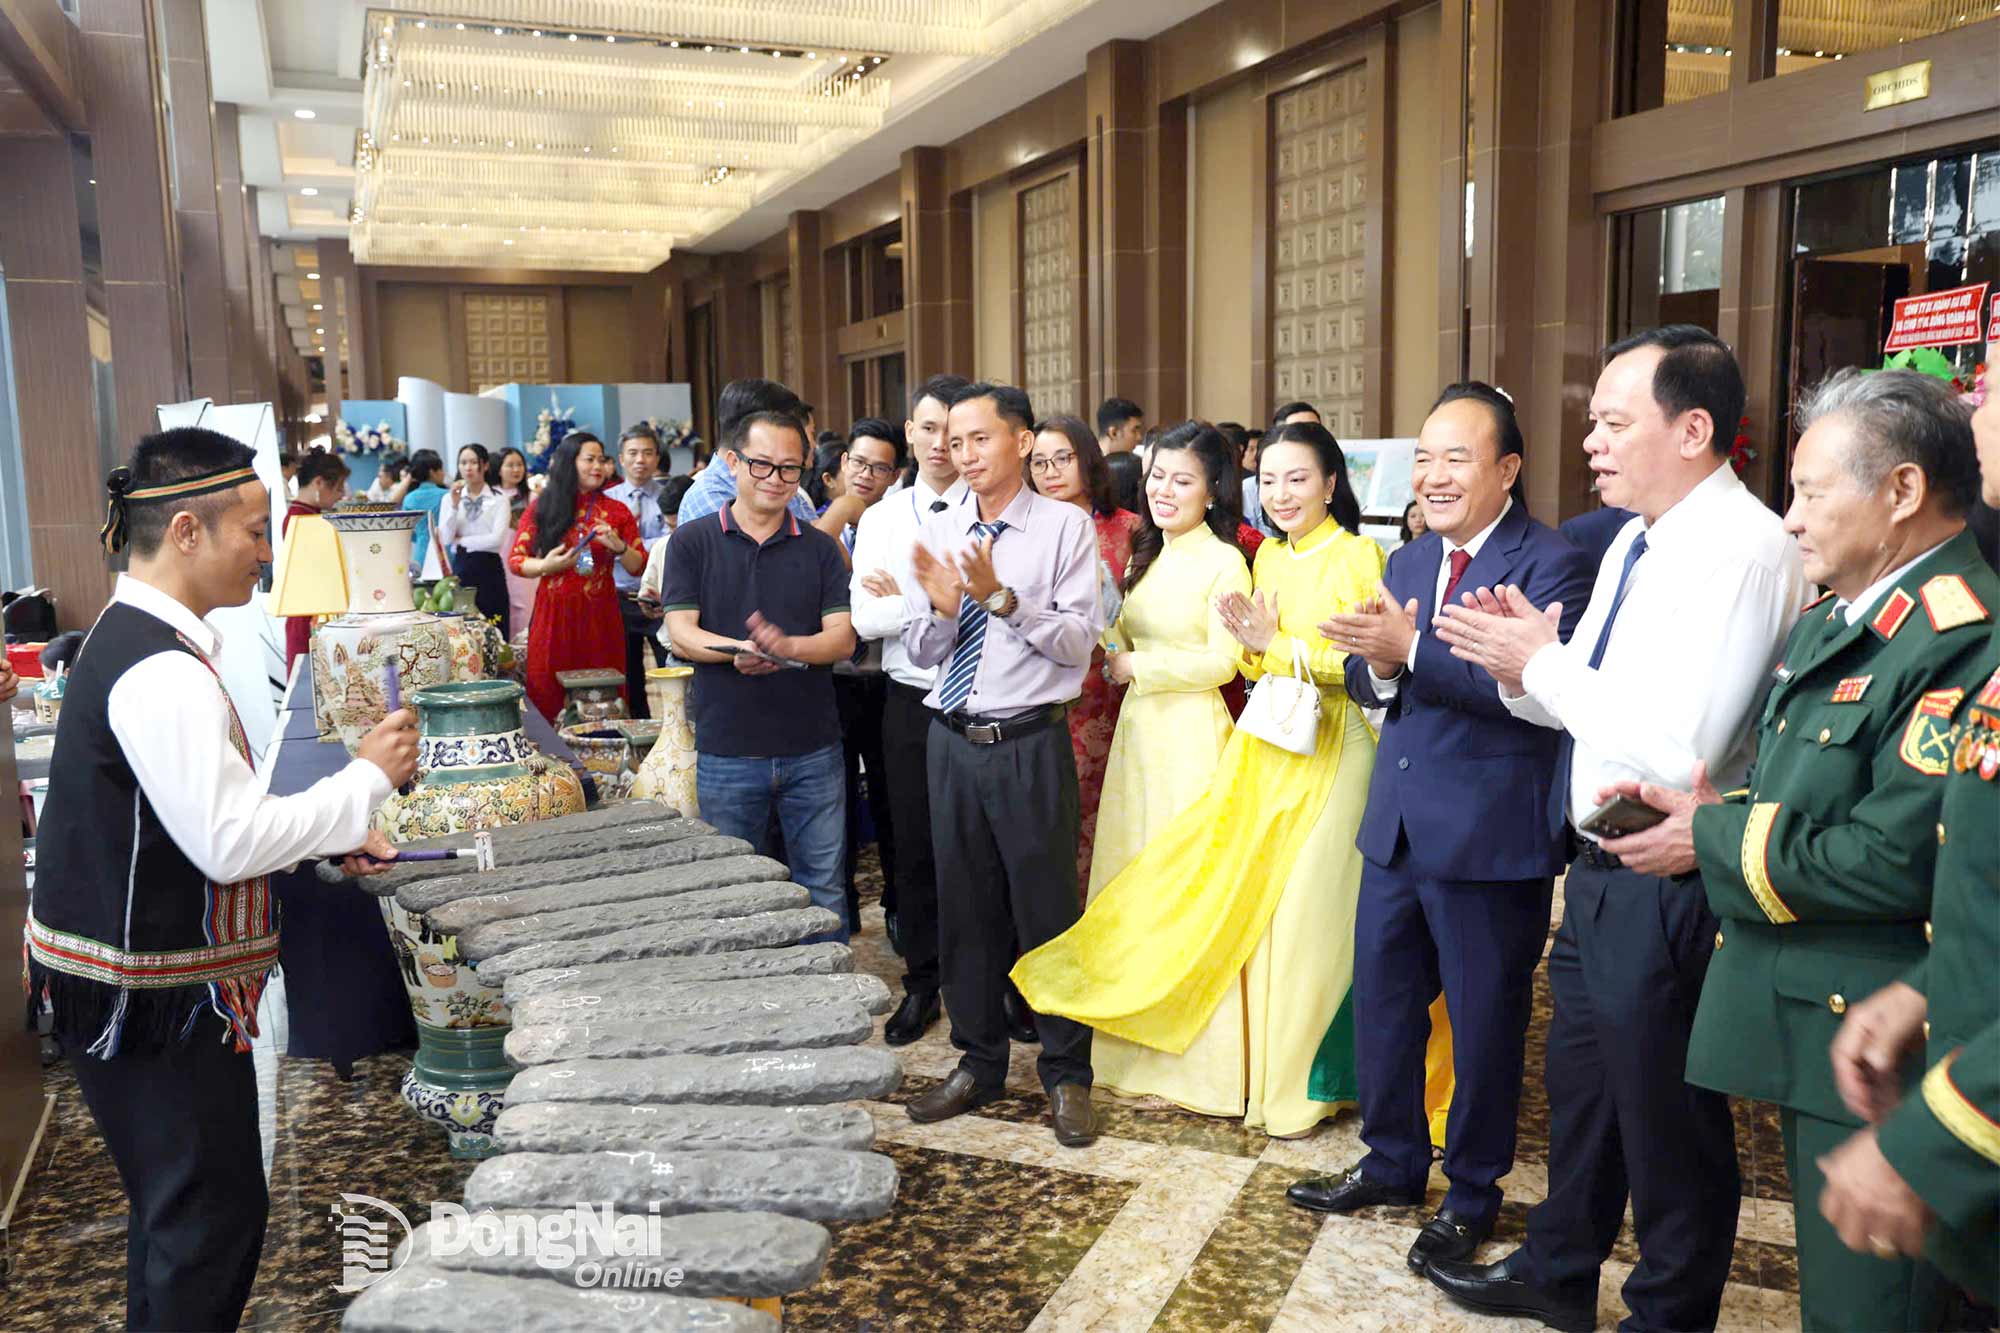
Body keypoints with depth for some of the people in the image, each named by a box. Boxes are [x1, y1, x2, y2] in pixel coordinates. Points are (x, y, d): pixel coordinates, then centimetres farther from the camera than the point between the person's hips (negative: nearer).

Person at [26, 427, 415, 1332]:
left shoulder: (134, 639, 8)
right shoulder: (161, 672, -24)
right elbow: (229, 842, -26)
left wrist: (326, 836, 10)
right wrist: (367, 778, -17)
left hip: (132, 979, 10)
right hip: (153, 995, -10)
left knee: (176, 1207, 23)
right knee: (214, 1219, 3)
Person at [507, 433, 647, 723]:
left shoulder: (617, 511, 9)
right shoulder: (543, 508, 6)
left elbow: (639, 567, 7)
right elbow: (515, 560, 5)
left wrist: (618, 547, -11)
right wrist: (545, 566, -14)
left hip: (600, 617, 1)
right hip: (553, 615, -1)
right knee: (548, 701, 0)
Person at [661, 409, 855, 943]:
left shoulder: (820, 548, 6)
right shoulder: (694, 540, 2)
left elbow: (842, 638, -2)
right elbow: (681, 634, -5)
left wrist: (789, 647, -23)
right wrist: (737, 650, -25)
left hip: (812, 750, 1)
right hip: (726, 753, -1)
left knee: (824, 892, 10)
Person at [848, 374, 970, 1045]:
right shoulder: (881, 519, 7)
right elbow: (864, 618, -2)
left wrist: (906, 596, -13)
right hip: (912, 703, 3)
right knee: (916, 846, 11)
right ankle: (922, 983, 26)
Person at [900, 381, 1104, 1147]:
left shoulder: (1064, 527, -5)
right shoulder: (936, 533, 7)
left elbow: (1080, 640, -12)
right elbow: (920, 652, 7)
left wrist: (1004, 599, -23)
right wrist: (942, 607, -14)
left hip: (1030, 744, -4)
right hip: (953, 740, 4)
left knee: (1046, 908, 4)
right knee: (964, 908, 14)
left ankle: (1066, 1076, 21)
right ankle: (978, 1063, 31)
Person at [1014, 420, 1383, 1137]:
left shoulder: (1359, 557, -8)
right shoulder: (1268, 555, 13)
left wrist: (1281, 645, -14)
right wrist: (1255, 645, -3)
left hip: (1328, 748, -6)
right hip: (1263, 746, 6)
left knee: (1305, 912, 0)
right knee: (1237, 902, 6)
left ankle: (1301, 1082, 17)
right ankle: (1237, 1067, 21)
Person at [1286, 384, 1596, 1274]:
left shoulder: (1552, 564, -12)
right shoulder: (1406, 563, 11)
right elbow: (1364, 681, 9)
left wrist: (1411, 651, -31)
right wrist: (1376, 666, -14)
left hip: (1490, 840, -7)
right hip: (1396, 825, 7)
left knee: (1484, 1022, 10)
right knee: (1381, 1001, 19)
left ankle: (1472, 1193, 30)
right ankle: (1392, 1161, 39)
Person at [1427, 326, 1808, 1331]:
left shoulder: (1742, 550, -21)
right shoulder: (1634, 545, 9)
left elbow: (1679, 753, -29)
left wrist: (1543, 662, -20)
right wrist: (1523, 666, -7)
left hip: (1669, 893, -9)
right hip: (1601, 871, 9)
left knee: (1667, 1118, 10)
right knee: (1580, 1083, 24)